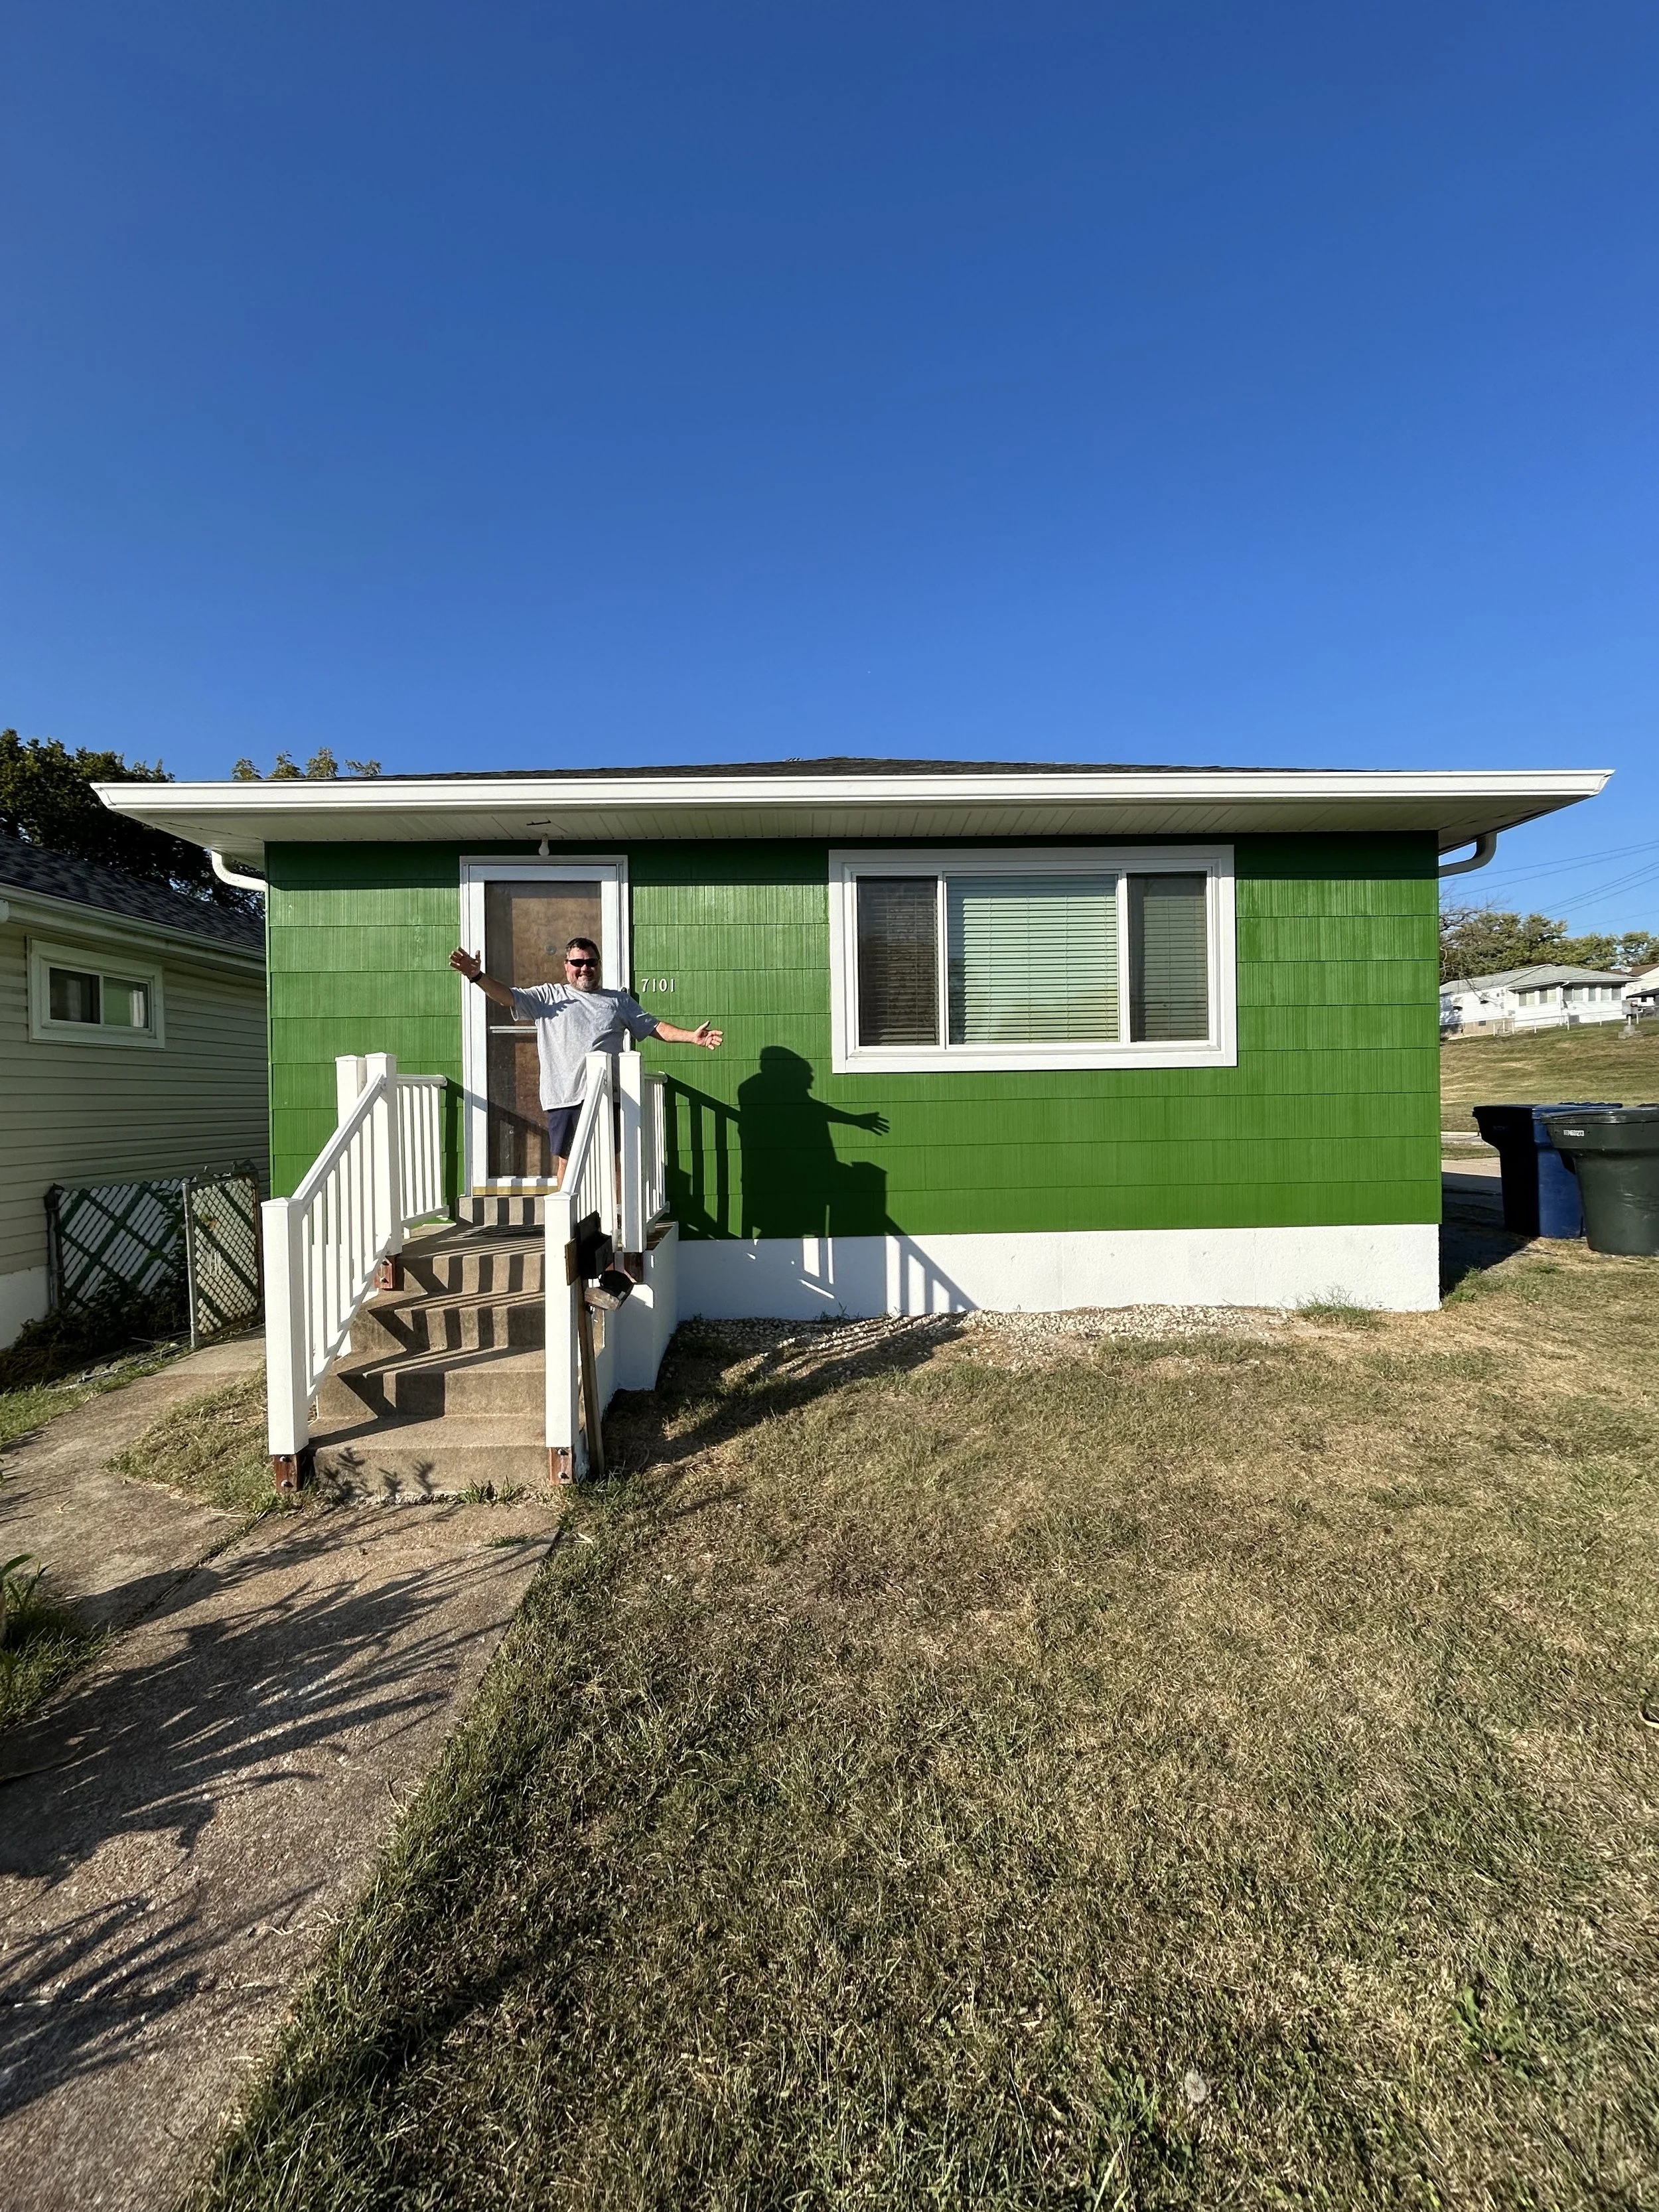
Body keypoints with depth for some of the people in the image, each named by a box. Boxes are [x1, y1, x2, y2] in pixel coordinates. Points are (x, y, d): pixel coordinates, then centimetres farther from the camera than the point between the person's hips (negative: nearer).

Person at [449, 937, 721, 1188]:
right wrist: (477, 975, -12)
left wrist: (692, 1036, 1)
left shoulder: (619, 1000, 17)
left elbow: (656, 1027, 14)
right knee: (566, 1161, 6)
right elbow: (507, 996, 6)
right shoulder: (547, 996, 15)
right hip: (564, 1097, 0)